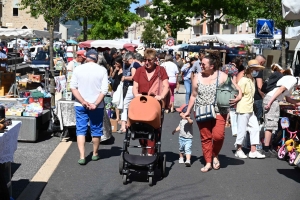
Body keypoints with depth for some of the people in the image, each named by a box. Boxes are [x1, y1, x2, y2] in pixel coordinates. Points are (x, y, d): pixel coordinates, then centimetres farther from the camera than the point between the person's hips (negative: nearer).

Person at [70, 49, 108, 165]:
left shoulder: (78, 69, -2)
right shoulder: (102, 70, -5)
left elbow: (73, 87, -7)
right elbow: (104, 90, -12)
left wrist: (83, 102, -10)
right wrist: (95, 104, -13)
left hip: (80, 105, 1)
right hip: (97, 106, 0)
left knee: (81, 130, 6)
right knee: (96, 130, 14)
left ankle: (82, 156, -3)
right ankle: (95, 154, 27)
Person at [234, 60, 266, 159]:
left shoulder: (252, 80, 14)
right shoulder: (243, 81, -13)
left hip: (250, 110, 9)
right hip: (243, 109, -9)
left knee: (255, 128, 5)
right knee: (242, 130, -1)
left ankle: (253, 151, 11)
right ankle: (238, 150, 14)